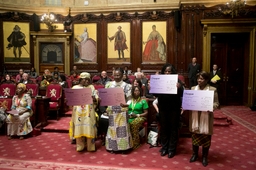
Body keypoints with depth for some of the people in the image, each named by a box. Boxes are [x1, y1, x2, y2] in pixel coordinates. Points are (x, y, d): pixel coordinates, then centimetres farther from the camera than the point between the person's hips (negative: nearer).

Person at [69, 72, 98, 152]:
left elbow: (96, 97, 3)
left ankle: (90, 146, 7)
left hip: (89, 111, 0)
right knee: (79, 128, -1)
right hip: (78, 111, 0)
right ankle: (80, 146, 12)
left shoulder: (91, 87, 11)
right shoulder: (75, 88, 11)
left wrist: (94, 98, -19)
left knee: (89, 127, -3)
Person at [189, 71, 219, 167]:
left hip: (206, 117, -2)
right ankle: (195, 154, 30)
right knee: (195, 135, 12)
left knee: (206, 136, 6)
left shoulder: (213, 89, -2)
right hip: (195, 117, 3)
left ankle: (205, 157, 23)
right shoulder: (193, 88, 8)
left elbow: (216, 103, -3)